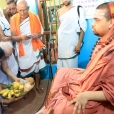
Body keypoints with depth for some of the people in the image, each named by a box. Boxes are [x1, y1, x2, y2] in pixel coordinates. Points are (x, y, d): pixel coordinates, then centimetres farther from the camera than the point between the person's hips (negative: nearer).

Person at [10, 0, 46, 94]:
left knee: (37, 68, 12)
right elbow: (13, 37, -6)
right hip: (22, 49, -1)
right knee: (24, 70, 7)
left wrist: (38, 35, -22)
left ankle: (37, 85, 33)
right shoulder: (14, 19, -8)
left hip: (34, 47, 1)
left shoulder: (35, 17, -5)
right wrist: (21, 37, -27)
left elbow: (41, 32, 1)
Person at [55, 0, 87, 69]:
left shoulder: (78, 9, 1)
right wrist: (56, 43, 13)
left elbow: (82, 28, -4)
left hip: (72, 43, -4)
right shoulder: (59, 11, 15)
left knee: (71, 67, -5)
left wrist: (79, 43, -11)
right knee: (61, 68, 5)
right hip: (61, 43, 4)